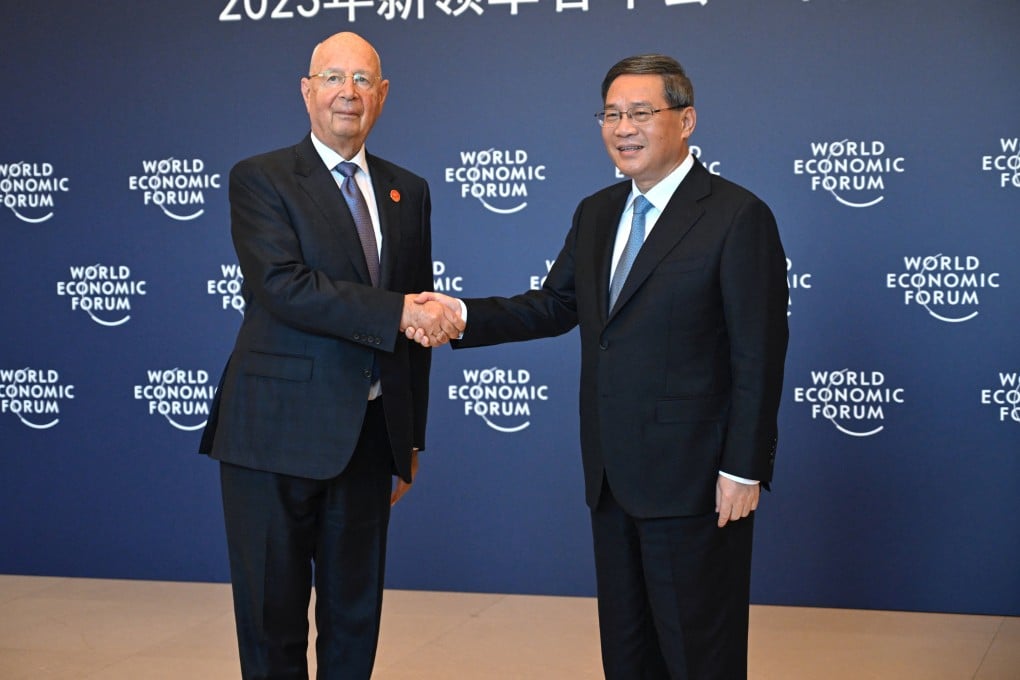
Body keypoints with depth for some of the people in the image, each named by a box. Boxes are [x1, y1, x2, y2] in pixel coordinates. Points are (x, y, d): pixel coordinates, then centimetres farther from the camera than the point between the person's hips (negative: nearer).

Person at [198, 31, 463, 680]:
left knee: (356, 617, 13)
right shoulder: (259, 180, -3)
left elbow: (420, 321, 15)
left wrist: (411, 438, 14)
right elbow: (283, 286, -19)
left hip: (369, 435, 5)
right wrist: (395, 312, -23)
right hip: (278, 433, -4)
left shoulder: (409, 192, 12)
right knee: (274, 621, 5)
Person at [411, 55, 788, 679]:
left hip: (692, 481, -7)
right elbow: (555, 305, 11)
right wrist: (463, 316, -4)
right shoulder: (596, 213, 12)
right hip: (612, 478, 7)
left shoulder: (737, 216, -11)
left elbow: (758, 356, -14)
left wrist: (744, 470, -16)